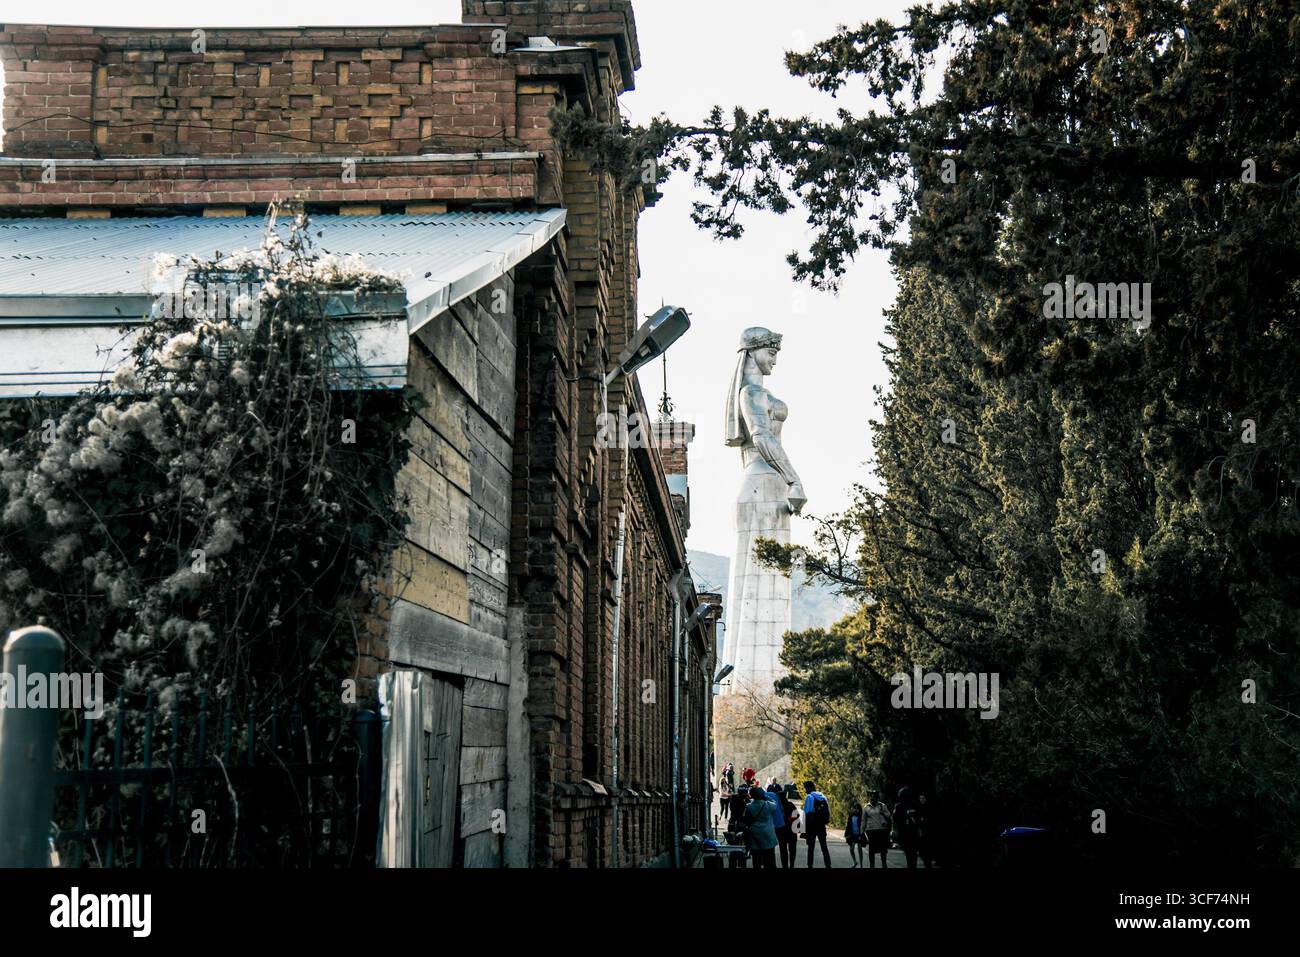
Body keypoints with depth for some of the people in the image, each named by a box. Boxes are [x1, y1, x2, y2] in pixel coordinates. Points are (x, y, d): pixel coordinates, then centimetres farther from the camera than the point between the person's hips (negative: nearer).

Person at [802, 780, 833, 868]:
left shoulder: (809, 797, -9)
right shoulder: (823, 797, 10)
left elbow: (807, 814, -12)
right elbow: (828, 812, 11)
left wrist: (805, 830, -11)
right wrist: (823, 822, 15)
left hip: (812, 826, -6)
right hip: (822, 826, 6)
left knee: (811, 847, 0)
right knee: (824, 847, 9)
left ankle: (810, 865, -2)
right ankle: (828, 865, 8)